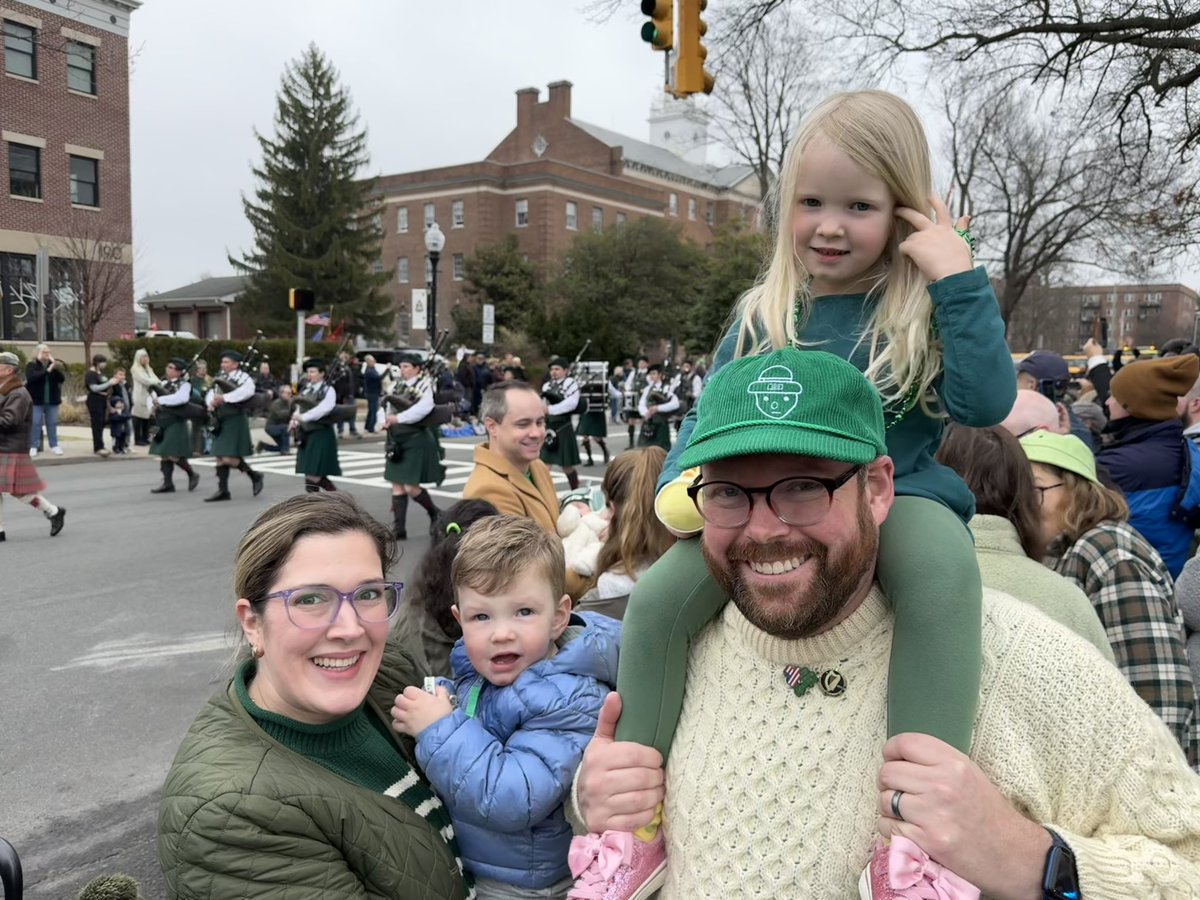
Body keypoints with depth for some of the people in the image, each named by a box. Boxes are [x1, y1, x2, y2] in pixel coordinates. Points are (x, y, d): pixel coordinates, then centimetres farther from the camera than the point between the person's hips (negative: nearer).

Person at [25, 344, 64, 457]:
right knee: (36, 423, -2)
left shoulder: (54, 364, 8)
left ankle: (54, 445, 13)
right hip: (36, 400, -3)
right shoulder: (31, 365, -3)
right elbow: (31, 378, -21)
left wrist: (56, 369, -18)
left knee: (52, 423, 7)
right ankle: (34, 446, 3)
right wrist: (47, 371, -27)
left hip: (52, 400, 3)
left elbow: (62, 378, 0)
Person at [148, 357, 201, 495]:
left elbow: (181, 398, -30)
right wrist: (152, 405, -2)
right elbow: (152, 396, 20)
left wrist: (160, 400, -27)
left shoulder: (184, 385, -9)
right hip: (163, 425, 8)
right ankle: (168, 483, 13)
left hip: (176, 424, -8)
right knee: (164, 454, 8)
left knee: (174, 455, -9)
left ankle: (192, 474, 12)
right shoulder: (165, 384, 13)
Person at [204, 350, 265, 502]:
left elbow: (246, 391, -28)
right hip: (221, 422, 7)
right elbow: (210, 393, 11)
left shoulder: (244, 378, -8)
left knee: (229, 458, -11)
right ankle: (223, 491, 14)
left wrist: (224, 397, -27)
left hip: (235, 421, -7)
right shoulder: (221, 379, 14)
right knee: (220, 458, 8)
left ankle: (255, 476, 10)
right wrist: (211, 402, -12)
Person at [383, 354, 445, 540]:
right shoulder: (398, 387, 11)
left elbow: (423, 408, -28)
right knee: (397, 486, 7)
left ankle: (436, 513, 18)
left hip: (416, 441, -7)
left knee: (411, 487, -6)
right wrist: (386, 419, -11)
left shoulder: (423, 386, -10)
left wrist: (398, 418, -31)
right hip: (397, 441, 7)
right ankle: (399, 529, 13)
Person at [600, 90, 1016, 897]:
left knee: (943, 575, -38)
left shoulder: (926, 306, 3)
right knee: (656, 599, -19)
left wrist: (961, 278, -15)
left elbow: (987, 404, -12)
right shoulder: (767, 314, 10)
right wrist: (683, 486, -6)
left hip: (896, 497, -2)